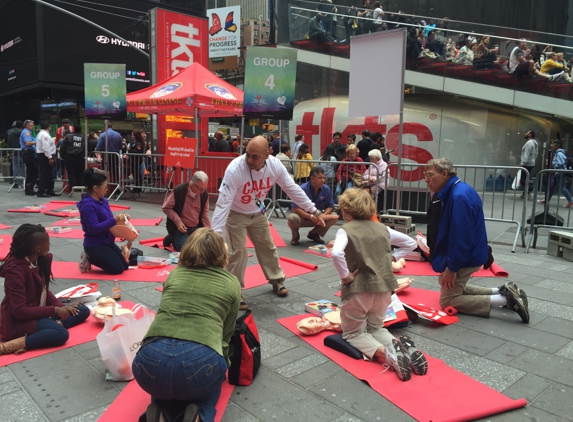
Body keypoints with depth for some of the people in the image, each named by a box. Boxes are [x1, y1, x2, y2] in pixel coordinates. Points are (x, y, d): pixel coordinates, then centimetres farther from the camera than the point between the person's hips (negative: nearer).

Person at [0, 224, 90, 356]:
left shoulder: (42, 260, -1)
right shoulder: (15, 270, -24)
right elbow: (20, 311, -24)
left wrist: (61, 306, -6)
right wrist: (54, 310, -24)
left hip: (38, 312, 9)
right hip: (19, 320, -9)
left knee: (83, 311, 2)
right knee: (61, 334, -32)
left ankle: (52, 326, -21)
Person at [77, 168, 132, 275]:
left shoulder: (104, 201, 7)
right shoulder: (88, 205, -20)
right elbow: (93, 228, -27)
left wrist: (120, 219, -8)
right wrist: (114, 220, -29)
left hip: (108, 242, 9)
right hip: (94, 245, -9)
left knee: (125, 265, 10)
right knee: (117, 268, -13)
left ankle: (93, 257, 19)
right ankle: (89, 259, 4)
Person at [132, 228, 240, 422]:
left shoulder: (174, 274, 22)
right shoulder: (231, 283, 16)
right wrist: (222, 366, 43)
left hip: (151, 359, 2)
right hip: (201, 360, -2)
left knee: (166, 385, 37)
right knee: (212, 382, 34)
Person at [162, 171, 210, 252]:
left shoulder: (204, 194, -5)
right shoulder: (178, 191, -17)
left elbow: (204, 214, 5)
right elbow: (165, 208, -7)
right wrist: (177, 221, -17)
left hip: (196, 227, 4)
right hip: (180, 227, -4)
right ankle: (172, 238, 12)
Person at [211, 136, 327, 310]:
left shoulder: (275, 165, -22)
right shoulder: (235, 169, -35)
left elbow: (293, 189, -9)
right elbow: (223, 203, -36)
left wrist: (314, 211, -6)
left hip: (257, 213, 5)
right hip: (235, 214, -4)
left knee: (267, 247, 16)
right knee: (237, 251, -7)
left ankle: (276, 280, 38)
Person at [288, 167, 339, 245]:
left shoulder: (326, 189, -10)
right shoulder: (303, 189, -23)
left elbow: (330, 206, -3)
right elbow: (295, 209, -26)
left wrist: (323, 216, -24)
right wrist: (311, 217, -35)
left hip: (318, 217, 4)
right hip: (303, 217, -4)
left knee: (335, 217, -17)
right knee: (293, 218, -37)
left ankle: (314, 234, 7)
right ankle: (295, 236, 1)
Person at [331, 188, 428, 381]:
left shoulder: (345, 230, -9)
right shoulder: (382, 227, 9)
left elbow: (336, 254, -29)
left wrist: (345, 276, -16)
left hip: (358, 290, -5)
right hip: (384, 288, 6)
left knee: (353, 333, 13)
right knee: (376, 327, 25)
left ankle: (386, 352, -16)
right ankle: (402, 346, -6)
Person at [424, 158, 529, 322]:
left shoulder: (459, 196, -27)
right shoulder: (448, 192, 5)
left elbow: (461, 238, -29)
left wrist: (452, 268, -22)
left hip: (464, 258, -10)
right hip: (458, 255, 10)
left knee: (447, 301, -5)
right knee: (454, 288, 24)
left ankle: (504, 299, -5)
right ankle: (502, 291, 21)